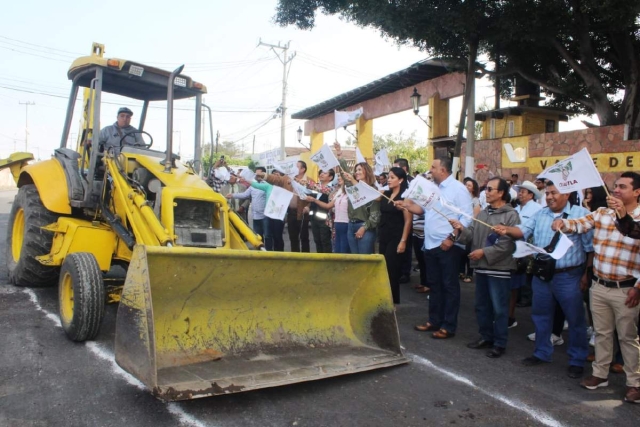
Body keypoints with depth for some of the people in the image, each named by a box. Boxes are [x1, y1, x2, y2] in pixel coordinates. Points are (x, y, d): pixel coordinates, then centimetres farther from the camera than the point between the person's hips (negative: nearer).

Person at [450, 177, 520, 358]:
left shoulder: (511, 215, -10)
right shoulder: (482, 214, 13)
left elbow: (508, 244, -19)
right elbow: (471, 235, 8)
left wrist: (484, 252, -20)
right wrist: (461, 229, -12)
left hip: (499, 269, -7)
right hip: (481, 267, 7)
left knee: (499, 308, 3)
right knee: (482, 305, 16)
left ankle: (500, 343, 15)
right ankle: (486, 337, 31)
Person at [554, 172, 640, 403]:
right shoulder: (601, 213, 5)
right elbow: (579, 224, -4)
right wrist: (562, 223, -27)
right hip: (598, 286, 4)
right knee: (601, 333, 16)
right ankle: (600, 374, 30)